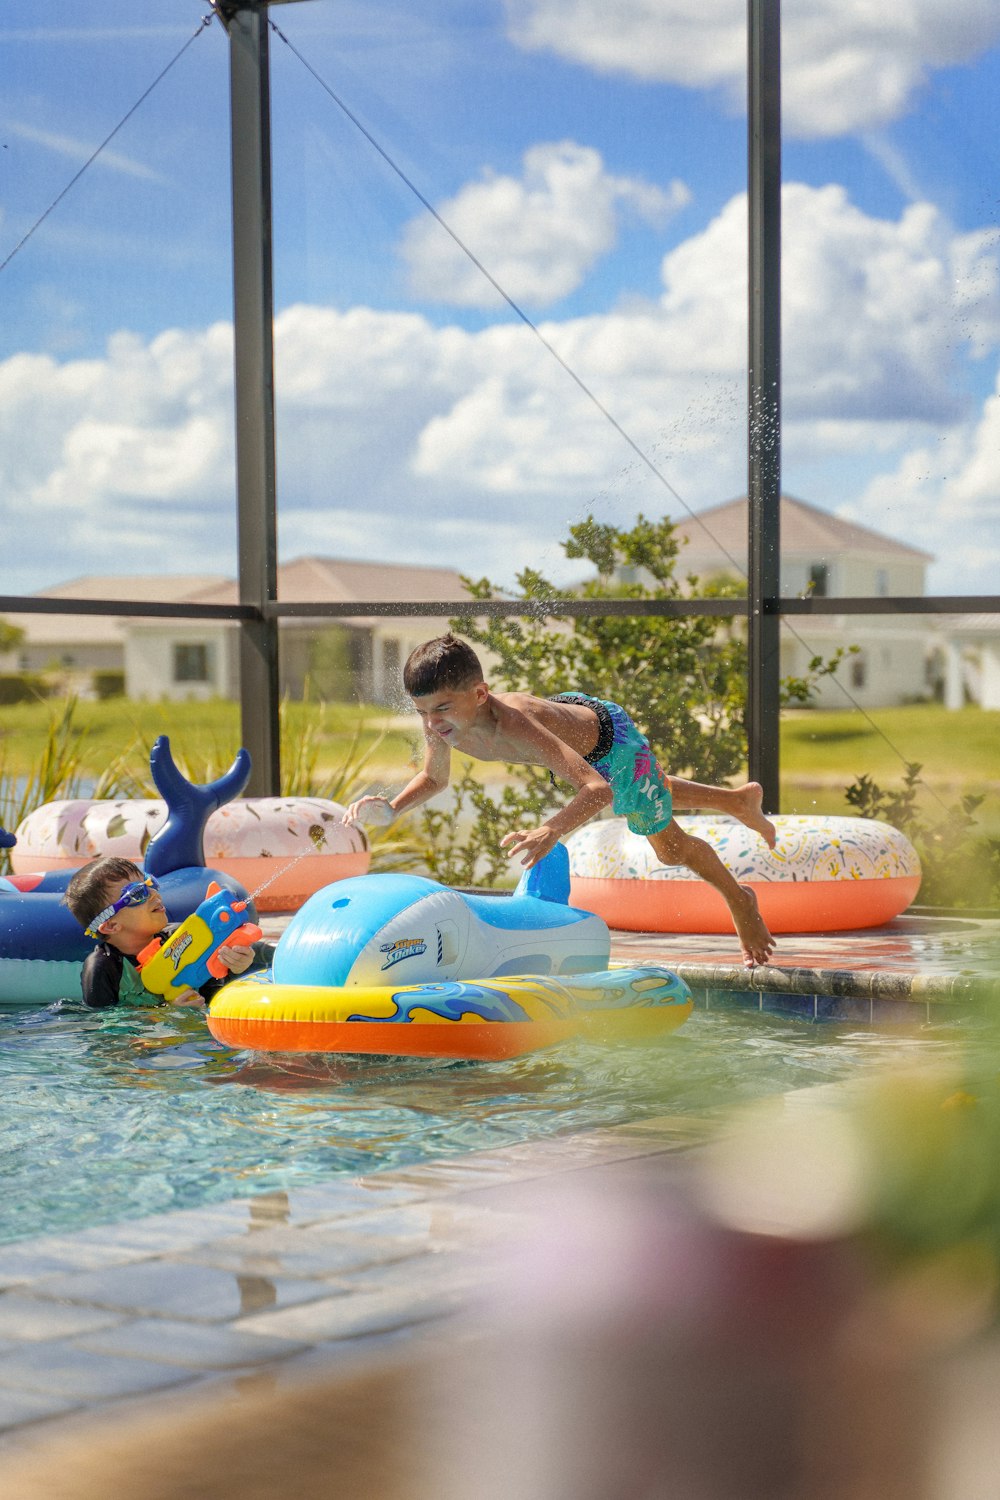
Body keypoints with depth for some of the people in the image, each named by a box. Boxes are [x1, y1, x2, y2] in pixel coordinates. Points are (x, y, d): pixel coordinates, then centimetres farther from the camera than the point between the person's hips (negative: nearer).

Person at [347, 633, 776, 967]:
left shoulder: (514, 725, -51)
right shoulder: (441, 724, -32)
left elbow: (598, 789, -58)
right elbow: (434, 778, -8)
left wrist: (551, 830, -75)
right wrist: (392, 809, -27)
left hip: (610, 737, -7)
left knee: (670, 846, 13)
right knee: (651, 798, 35)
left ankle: (739, 899, 42)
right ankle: (737, 800, 61)